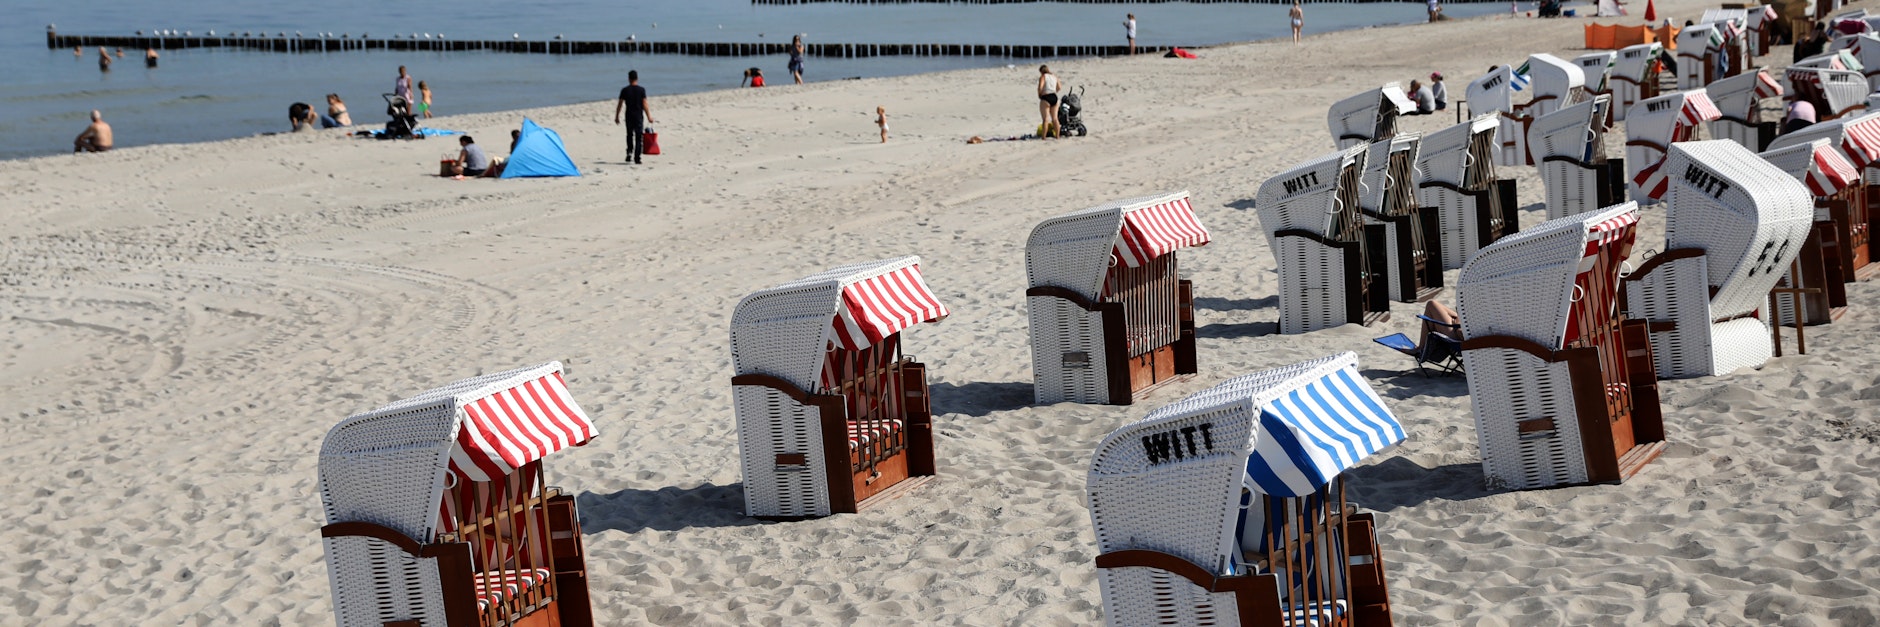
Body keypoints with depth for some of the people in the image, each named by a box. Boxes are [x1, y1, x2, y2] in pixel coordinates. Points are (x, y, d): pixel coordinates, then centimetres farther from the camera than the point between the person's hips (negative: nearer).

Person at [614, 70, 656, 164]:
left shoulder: (624, 90, -1)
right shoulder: (641, 90, -5)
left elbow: (619, 104, 1)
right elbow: (645, 104, -8)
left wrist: (617, 117, 10)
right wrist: (649, 117, -5)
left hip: (629, 116, 1)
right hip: (639, 116, -1)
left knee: (630, 135, 20)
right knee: (639, 137, 3)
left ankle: (629, 152, 7)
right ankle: (637, 158, -3)